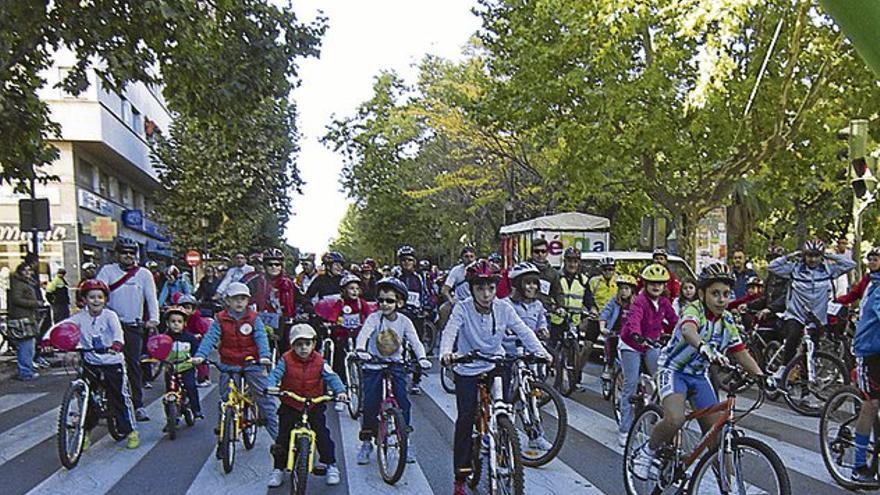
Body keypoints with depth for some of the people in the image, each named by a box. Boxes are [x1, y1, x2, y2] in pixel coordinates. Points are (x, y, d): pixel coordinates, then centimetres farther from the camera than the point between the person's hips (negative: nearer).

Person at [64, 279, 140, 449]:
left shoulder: (109, 315, -8)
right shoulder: (81, 317, -2)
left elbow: (117, 331, -25)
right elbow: (62, 326, -14)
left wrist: (117, 343, -46)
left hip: (112, 363, -2)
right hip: (90, 364, 2)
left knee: (120, 397, 2)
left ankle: (130, 431, 14)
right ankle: (86, 432, 27)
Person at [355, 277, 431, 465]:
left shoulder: (404, 321, -4)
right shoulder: (374, 318, -9)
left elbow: (415, 341, -12)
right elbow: (364, 333, -25)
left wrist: (422, 358, -31)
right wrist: (360, 349, -46)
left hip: (396, 366, 1)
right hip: (373, 366, -1)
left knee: (402, 399, -9)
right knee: (370, 403, -3)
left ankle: (406, 439, 9)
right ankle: (366, 441, 16)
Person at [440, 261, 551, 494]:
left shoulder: (504, 309, -7)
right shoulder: (462, 309, -15)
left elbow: (523, 331, -10)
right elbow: (450, 331, -28)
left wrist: (541, 352, -24)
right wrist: (446, 352, -48)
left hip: (497, 366, 2)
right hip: (468, 370, -2)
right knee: (465, 418, -5)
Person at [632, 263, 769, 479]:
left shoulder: (727, 321, 0)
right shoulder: (694, 310, -21)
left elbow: (741, 353, 1)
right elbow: (688, 330, -45)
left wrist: (760, 376, -15)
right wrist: (704, 348, -65)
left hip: (699, 375, 6)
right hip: (674, 370, -6)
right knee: (675, 420, -30)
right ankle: (647, 452, -3)